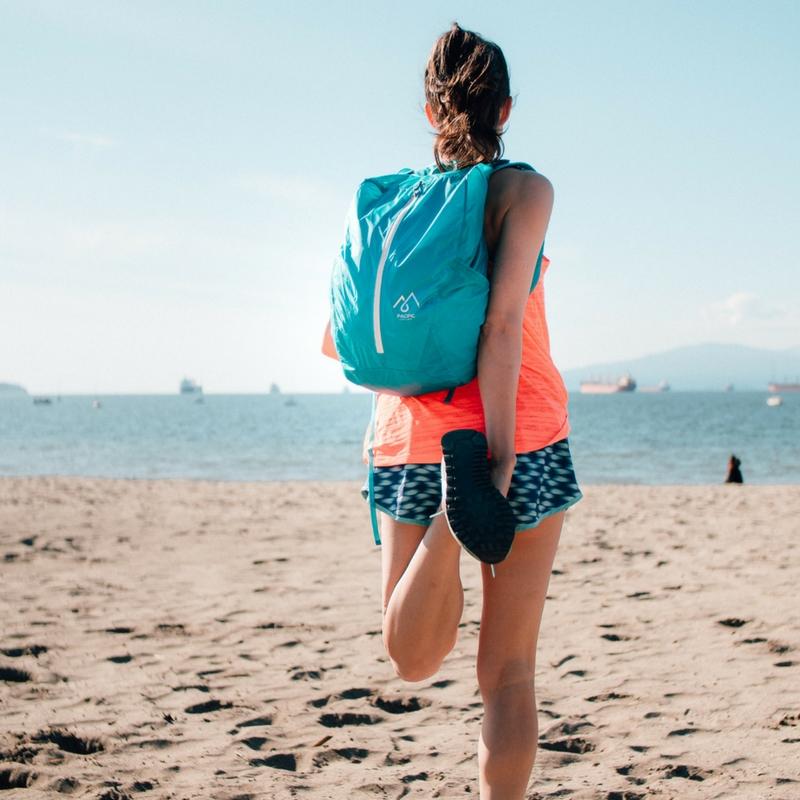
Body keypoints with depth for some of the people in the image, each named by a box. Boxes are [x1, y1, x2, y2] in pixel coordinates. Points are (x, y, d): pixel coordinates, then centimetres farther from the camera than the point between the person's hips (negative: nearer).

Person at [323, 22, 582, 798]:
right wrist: (499, 456, -19)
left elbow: (335, 339, 9)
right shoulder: (523, 188, -3)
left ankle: (448, 516, -21)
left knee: (413, 660, 9)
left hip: (412, 440, 3)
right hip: (521, 437, -3)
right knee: (508, 670, 6)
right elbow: (504, 320, -16)